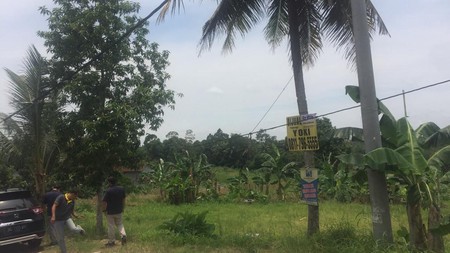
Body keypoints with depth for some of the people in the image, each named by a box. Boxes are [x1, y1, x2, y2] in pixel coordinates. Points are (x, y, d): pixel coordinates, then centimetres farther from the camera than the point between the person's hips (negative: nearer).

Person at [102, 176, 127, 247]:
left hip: (110, 212, -5)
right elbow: (123, 199, 8)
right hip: (119, 211, 5)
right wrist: (122, 208, 19)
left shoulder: (108, 191, -20)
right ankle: (123, 235, 0)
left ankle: (111, 241, 16)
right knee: (119, 224, 20)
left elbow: (104, 202, -17)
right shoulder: (121, 189, -2)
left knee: (111, 226, 6)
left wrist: (104, 209, -2)